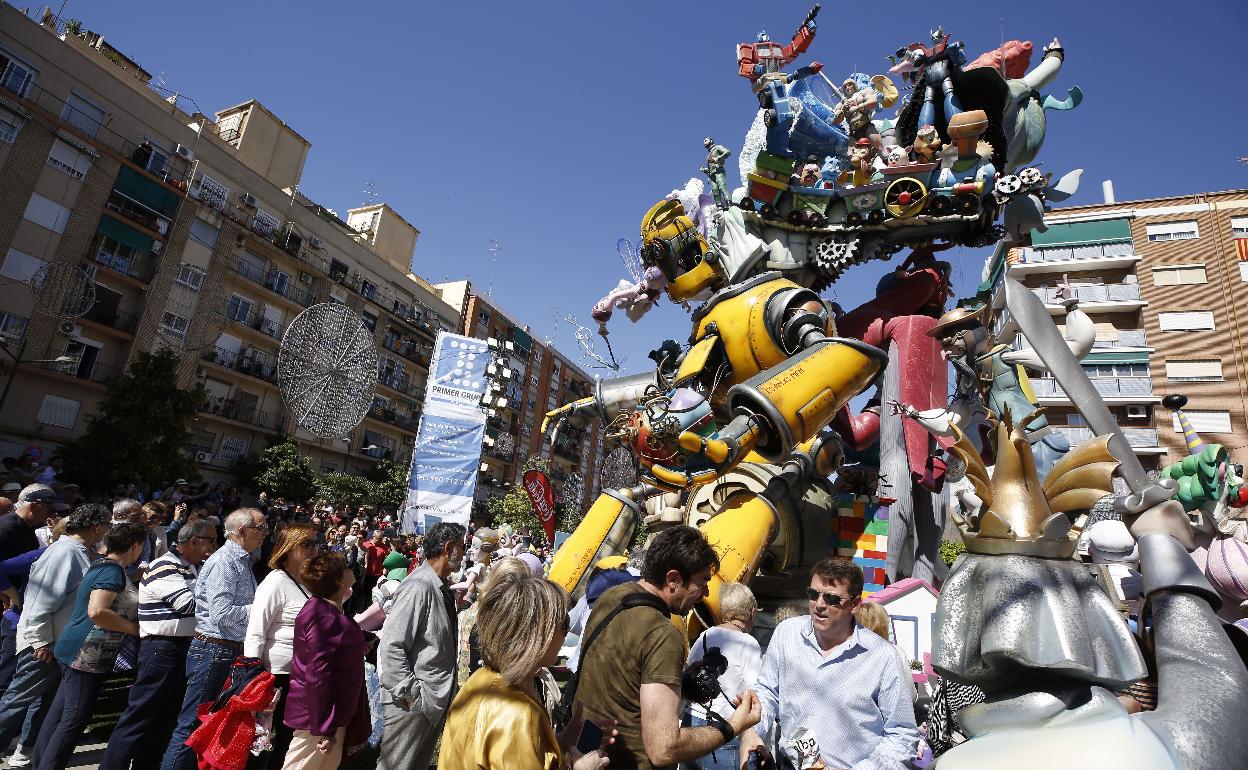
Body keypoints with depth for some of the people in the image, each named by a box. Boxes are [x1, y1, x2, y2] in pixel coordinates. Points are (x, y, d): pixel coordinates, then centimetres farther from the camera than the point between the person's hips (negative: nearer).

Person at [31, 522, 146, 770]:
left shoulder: (104, 566, 12)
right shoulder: (113, 571, -19)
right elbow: (97, 612, -28)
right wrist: (135, 628, -19)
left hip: (80, 654, 10)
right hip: (88, 655, -10)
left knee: (61, 712, 17)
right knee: (75, 718, -3)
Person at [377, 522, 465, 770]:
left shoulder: (441, 588, 7)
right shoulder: (419, 587, -22)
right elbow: (391, 646, -25)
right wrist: (409, 693, -21)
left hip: (436, 700, 9)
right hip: (413, 703, -9)